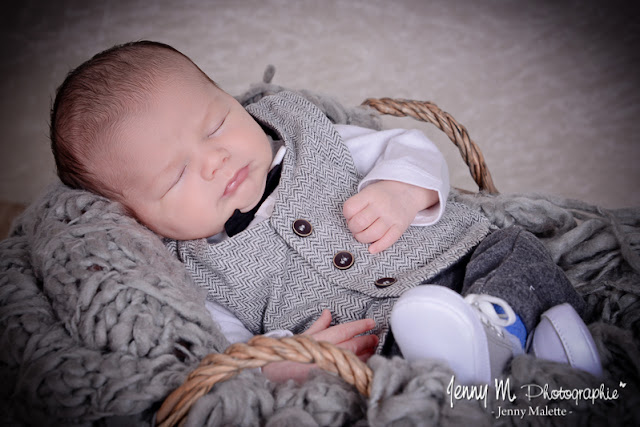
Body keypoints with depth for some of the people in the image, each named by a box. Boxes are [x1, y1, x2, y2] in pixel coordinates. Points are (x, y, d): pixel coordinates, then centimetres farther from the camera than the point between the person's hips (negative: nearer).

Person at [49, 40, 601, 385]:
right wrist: (283, 362, -25)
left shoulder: (305, 132, 5)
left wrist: (401, 191, -15)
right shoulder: (193, 282, -3)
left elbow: (407, 148, 9)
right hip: (373, 354, -4)